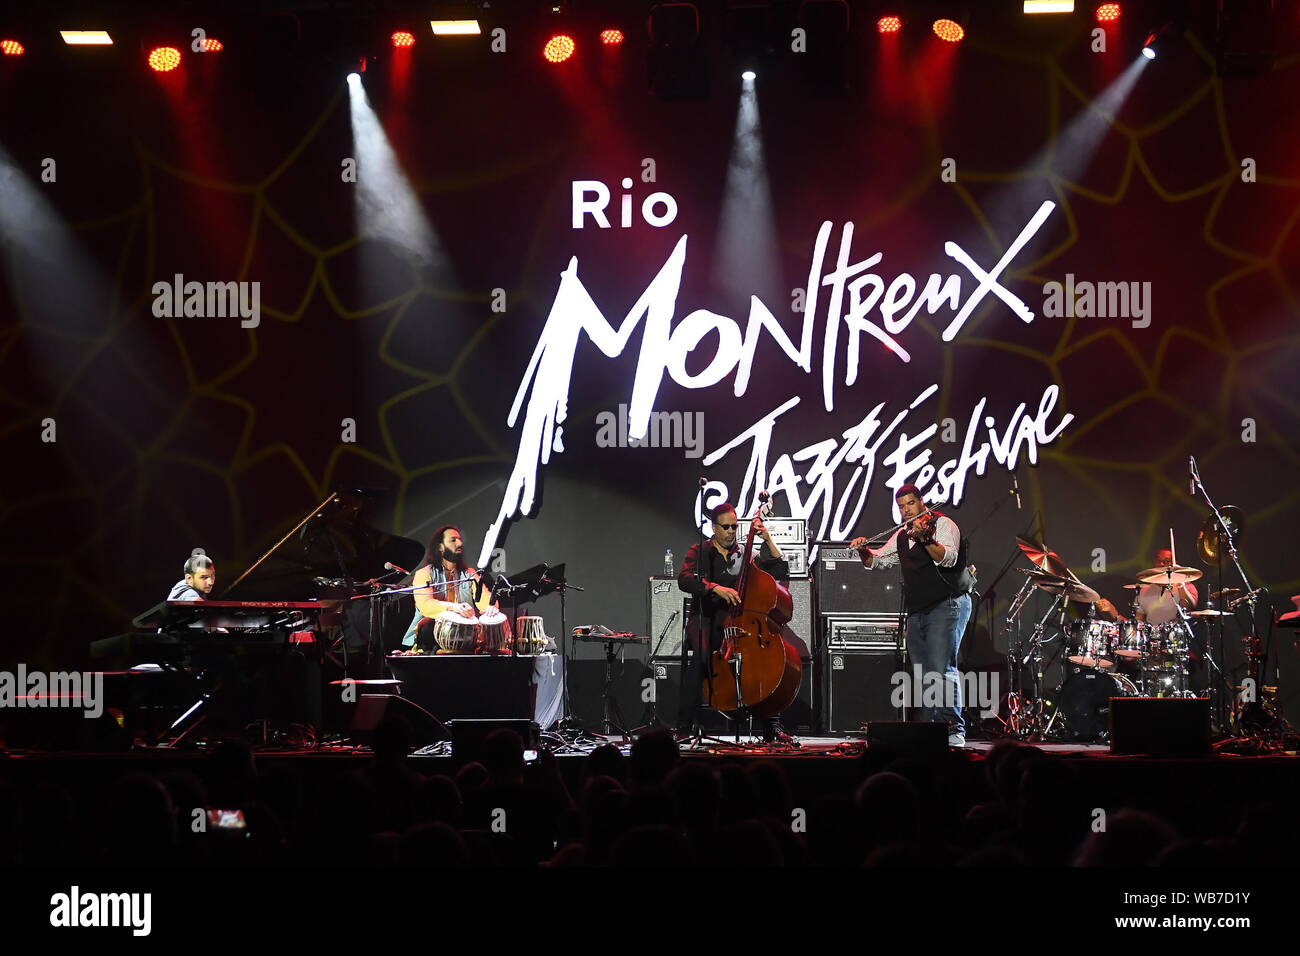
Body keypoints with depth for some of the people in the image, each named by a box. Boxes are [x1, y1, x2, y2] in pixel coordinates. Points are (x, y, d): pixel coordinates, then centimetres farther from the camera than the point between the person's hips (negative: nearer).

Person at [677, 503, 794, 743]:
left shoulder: (744, 556, 15)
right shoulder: (700, 552, 9)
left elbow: (781, 570, 10)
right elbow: (684, 580, -9)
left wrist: (768, 540, 1)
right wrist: (716, 588, -23)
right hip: (706, 619, -2)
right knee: (703, 653, -36)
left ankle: (772, 725, -24)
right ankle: (684, 726, -29)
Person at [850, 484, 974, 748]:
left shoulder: (942, 524, -4)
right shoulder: (902, 537, 18)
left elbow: (949, 558, -20)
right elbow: (878, 561, 22)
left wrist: (925, 538, -34)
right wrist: (863, 551, 1)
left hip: (947, 605, -8)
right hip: (917, 612, 8)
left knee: (941, 669, -19)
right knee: (922, 674, 7)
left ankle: (954, 730, -20)